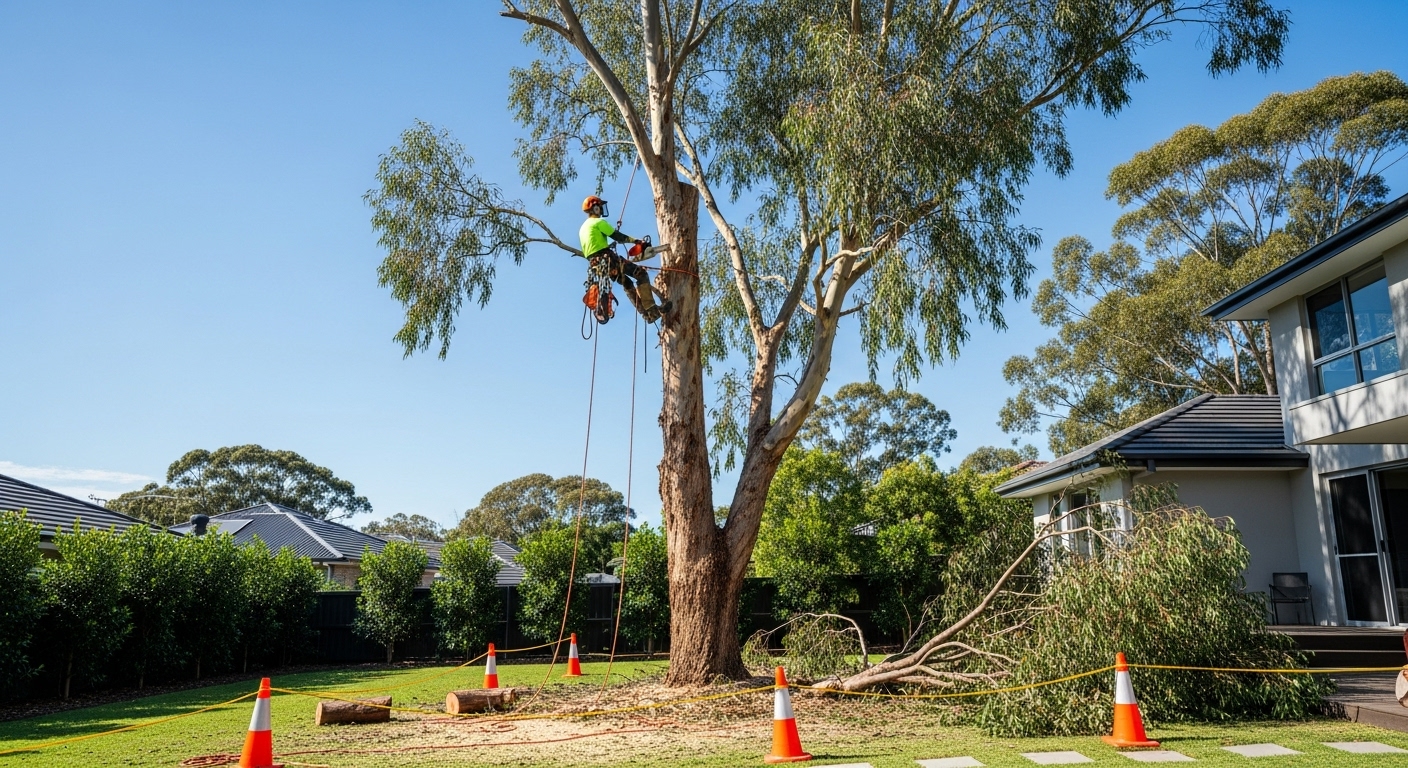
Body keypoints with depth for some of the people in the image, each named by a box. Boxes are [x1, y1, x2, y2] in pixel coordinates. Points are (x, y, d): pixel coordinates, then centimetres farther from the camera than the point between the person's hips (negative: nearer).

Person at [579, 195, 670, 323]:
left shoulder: (583, 228, 22)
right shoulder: (599, 222, -5)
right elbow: (617, 236, -9)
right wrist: (635, 240, -4)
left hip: (595, 264, 9)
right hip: (607, 260, -9)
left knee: (627, 283, 22)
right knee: (641, 273, -8)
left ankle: (646, 314, 18)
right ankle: (651, 309, -18)